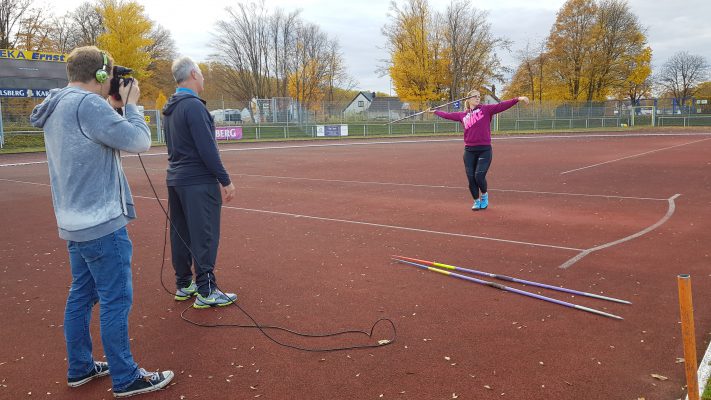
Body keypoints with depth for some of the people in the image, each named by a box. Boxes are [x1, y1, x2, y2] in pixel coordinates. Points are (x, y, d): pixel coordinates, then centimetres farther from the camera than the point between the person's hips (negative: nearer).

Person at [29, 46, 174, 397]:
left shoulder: (58, 107, 11)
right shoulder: (88, 104, -18)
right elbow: (138, 142, -17)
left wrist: (113, 107, 11)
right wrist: (130, 105, -3)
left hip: (75, 223, 10)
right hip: (102, 224, -10)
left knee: (82, 295, 17)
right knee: (116, 301, -1)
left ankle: (79, 368, 30)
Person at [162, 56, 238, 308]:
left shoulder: (169, 108, 13)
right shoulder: (193, 105, -15)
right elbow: (207, 149, -20)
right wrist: (225, 181, -15)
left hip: (175, 180, 9)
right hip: (199, 183, -9)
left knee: (180, 235, 13)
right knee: (204, 237, -4)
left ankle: (183, 285, 23)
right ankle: (206, 292, 2)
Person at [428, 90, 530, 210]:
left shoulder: (485, 109, 2)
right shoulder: (463, 115, 11)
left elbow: (501, 106, -9)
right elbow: (447, 115, 23)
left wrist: (518, 99, -21)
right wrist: (434, 111, 30)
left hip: (485, 150, -3)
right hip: (469, 151, 3)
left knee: (479, 176, -12)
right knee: (471, 178, 3)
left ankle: (484, 195, 18)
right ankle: (477, 201, 24)